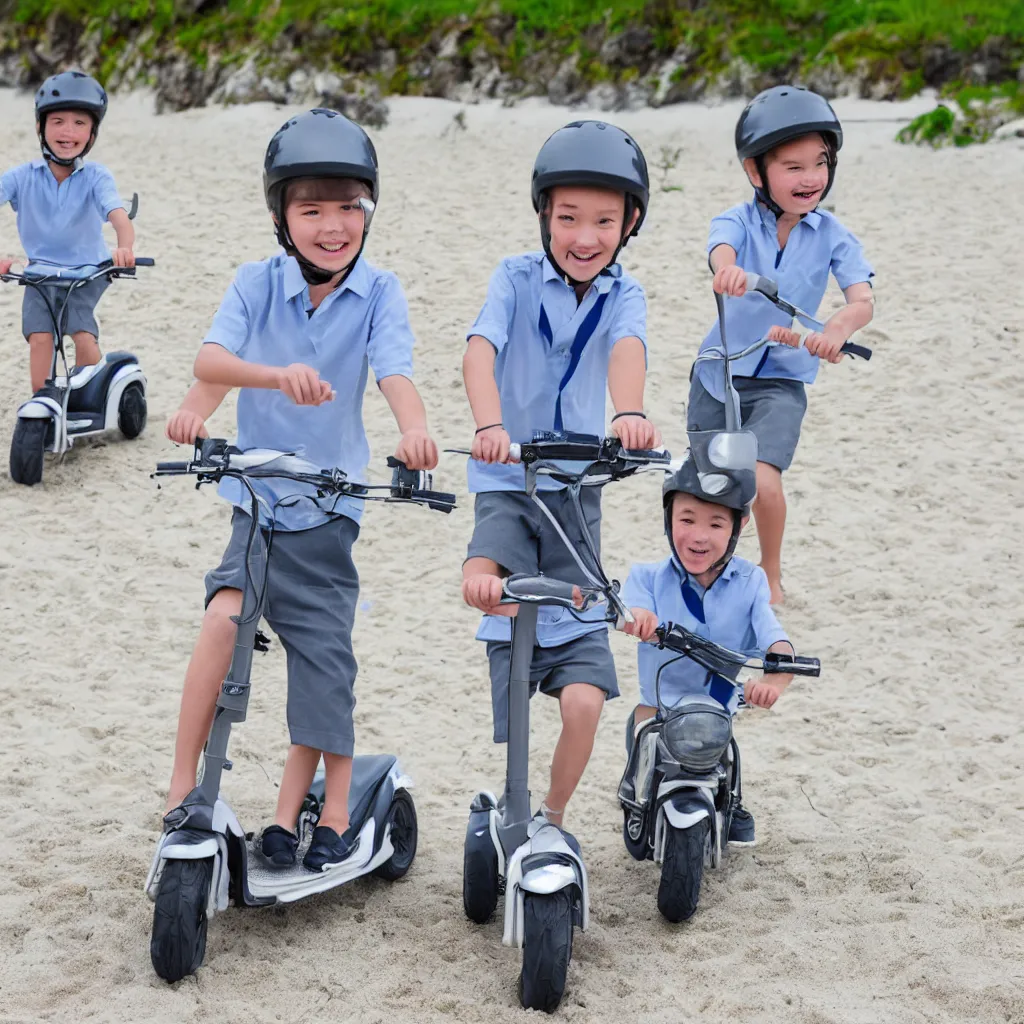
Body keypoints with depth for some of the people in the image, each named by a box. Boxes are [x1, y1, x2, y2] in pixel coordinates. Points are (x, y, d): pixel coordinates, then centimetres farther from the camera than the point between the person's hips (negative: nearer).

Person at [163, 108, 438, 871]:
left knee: (323, 658, 2)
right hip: (257, 496, 0)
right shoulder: (259, 284, -5)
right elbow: (212, 358, -20)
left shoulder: (379, 292, -6)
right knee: (226, 613, -23)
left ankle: (310, 816, 17)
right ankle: (183, 789, -15)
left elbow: (395, 371, -22)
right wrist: (277, 374, -41)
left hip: (328, 504, 0)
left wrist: (415, 430, -44)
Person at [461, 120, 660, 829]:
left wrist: (630, 412, -46)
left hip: (578, 483, 1)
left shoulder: (623, 296, -2)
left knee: (585, 696, -4)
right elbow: (481, 351, -21)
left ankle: (554, 816, 14)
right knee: (485, 583, -35)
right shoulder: (517, 279, -5)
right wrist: (490, 425, -41)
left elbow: (627, 351, -24)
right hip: (507, 478, 0)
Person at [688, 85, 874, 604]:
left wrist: (836, 329, -45)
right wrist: (730, 271, -61)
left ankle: (770, 575, 7)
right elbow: (721, 249, -34)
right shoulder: (740, 221, -10)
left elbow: (862, 300, -20)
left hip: (780, 381, -1)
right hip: (718, 373, 1)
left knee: (762, 483, -20)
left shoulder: (832, 236, -8)